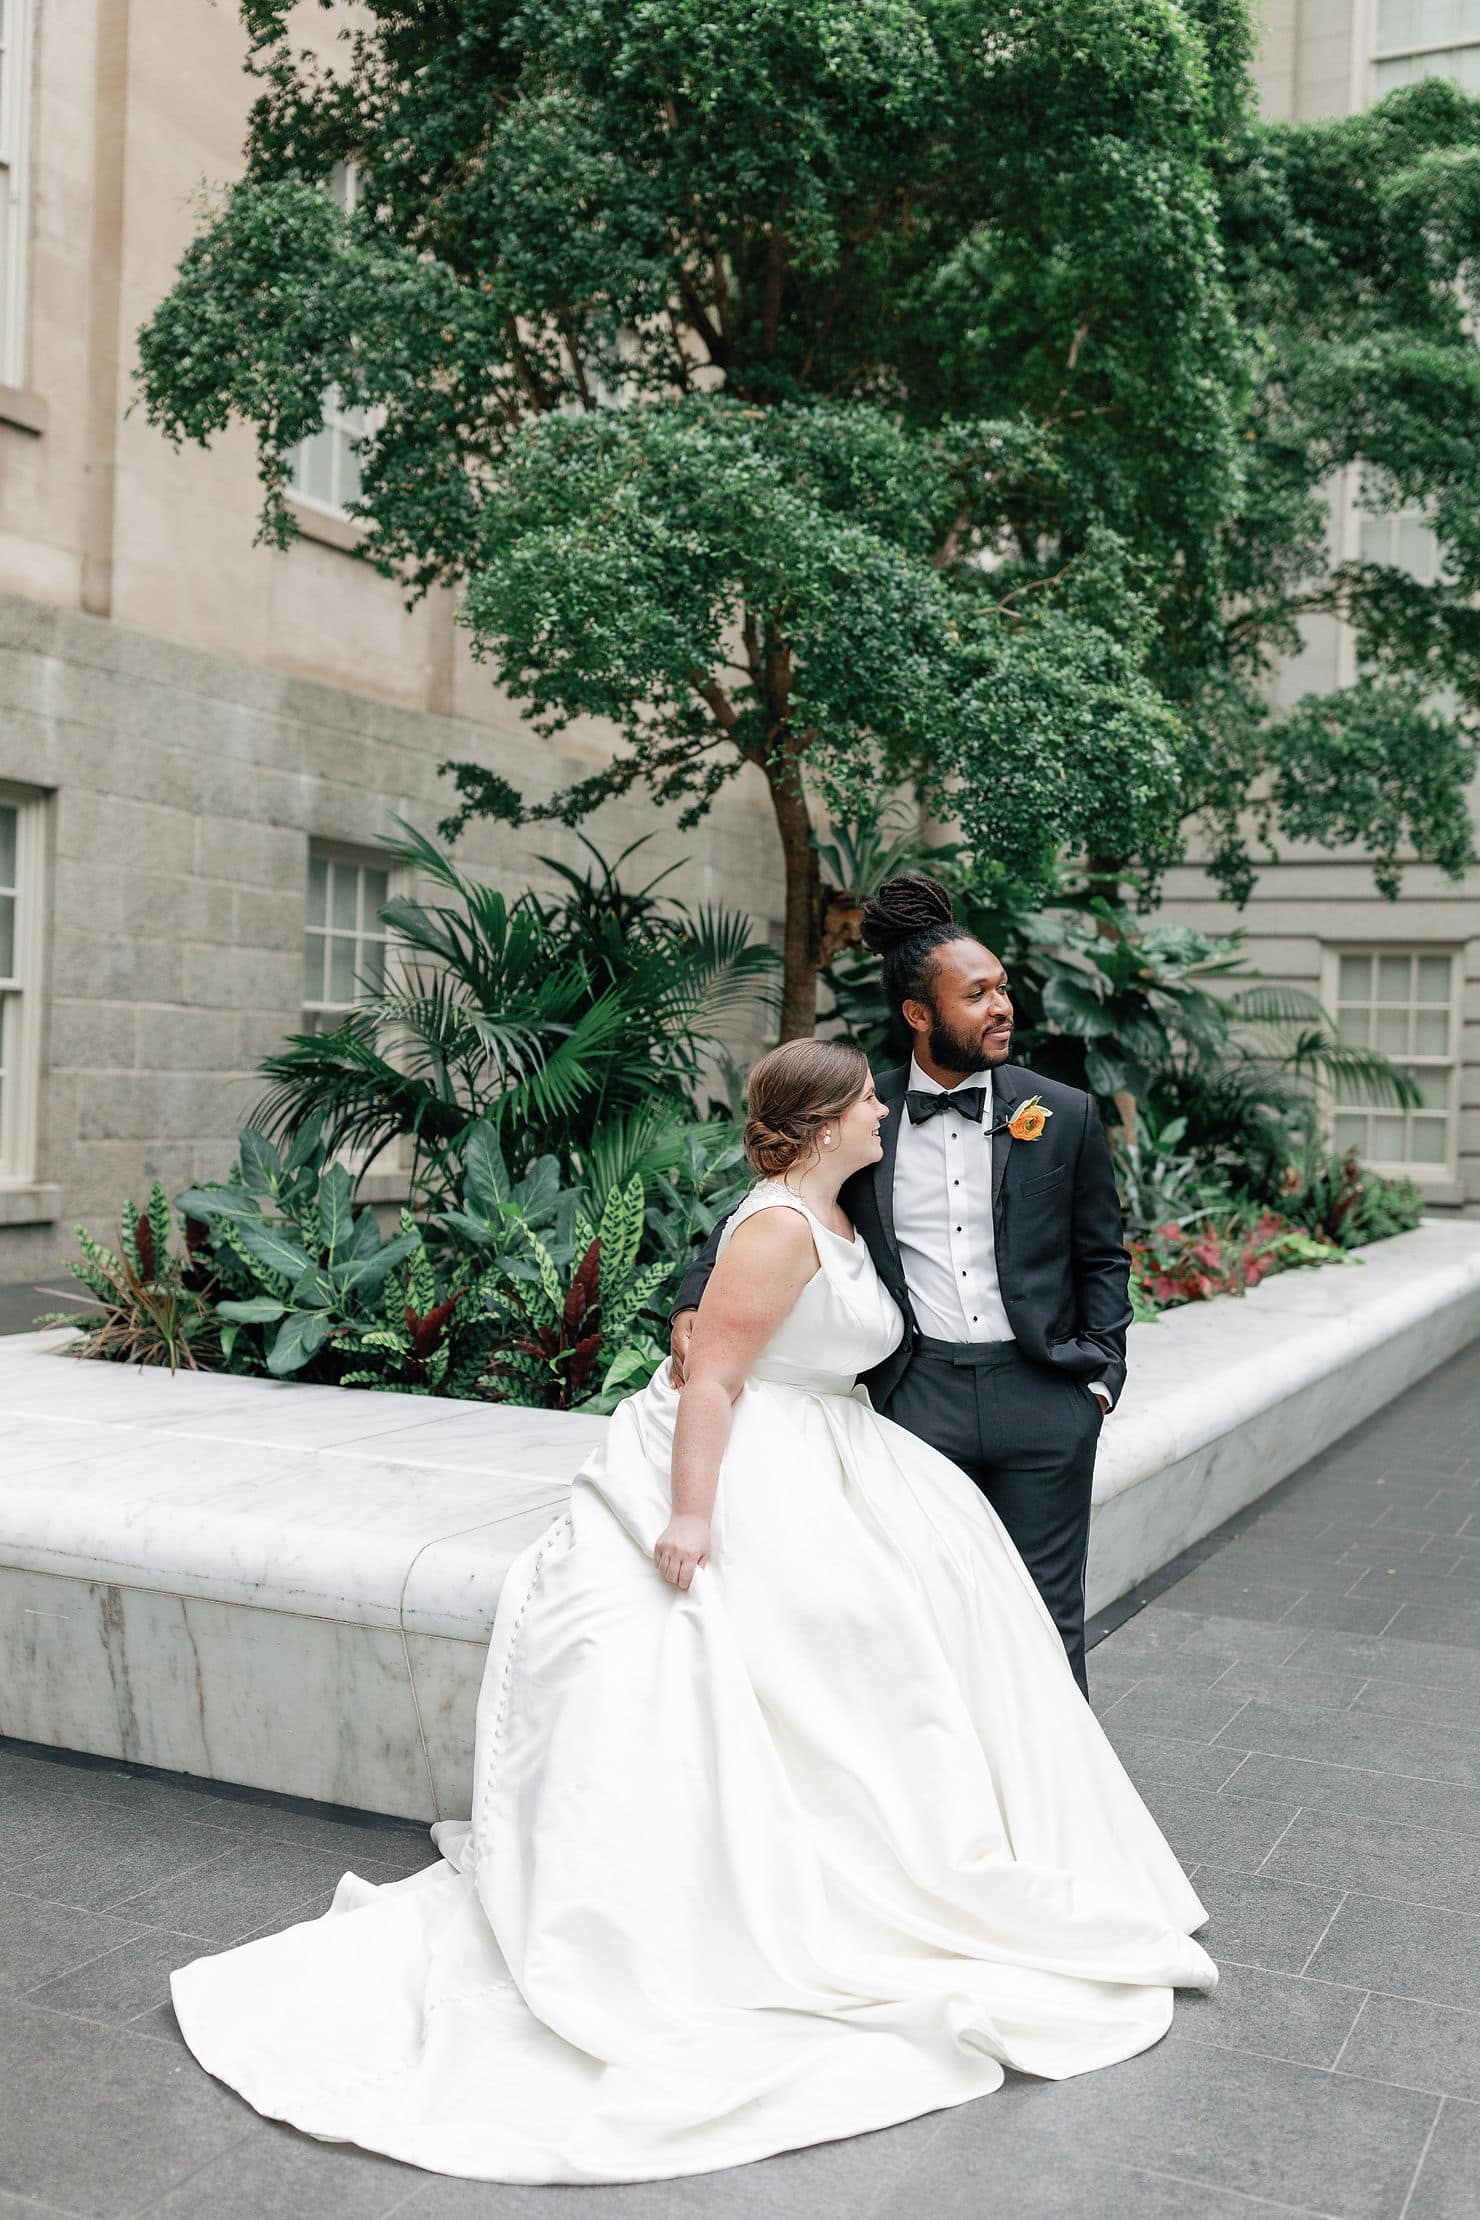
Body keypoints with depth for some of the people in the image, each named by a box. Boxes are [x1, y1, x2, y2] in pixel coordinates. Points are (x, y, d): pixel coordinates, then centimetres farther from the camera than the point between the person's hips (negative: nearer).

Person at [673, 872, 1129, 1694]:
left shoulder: (1065, 1115, 3)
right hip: (918, 1400, 0)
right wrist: (696, 1302, -8)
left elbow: (1103, 1258, 10)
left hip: (1042, 1394, 0)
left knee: (1047, 1618, 9)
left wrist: (1101, 1377, 2)